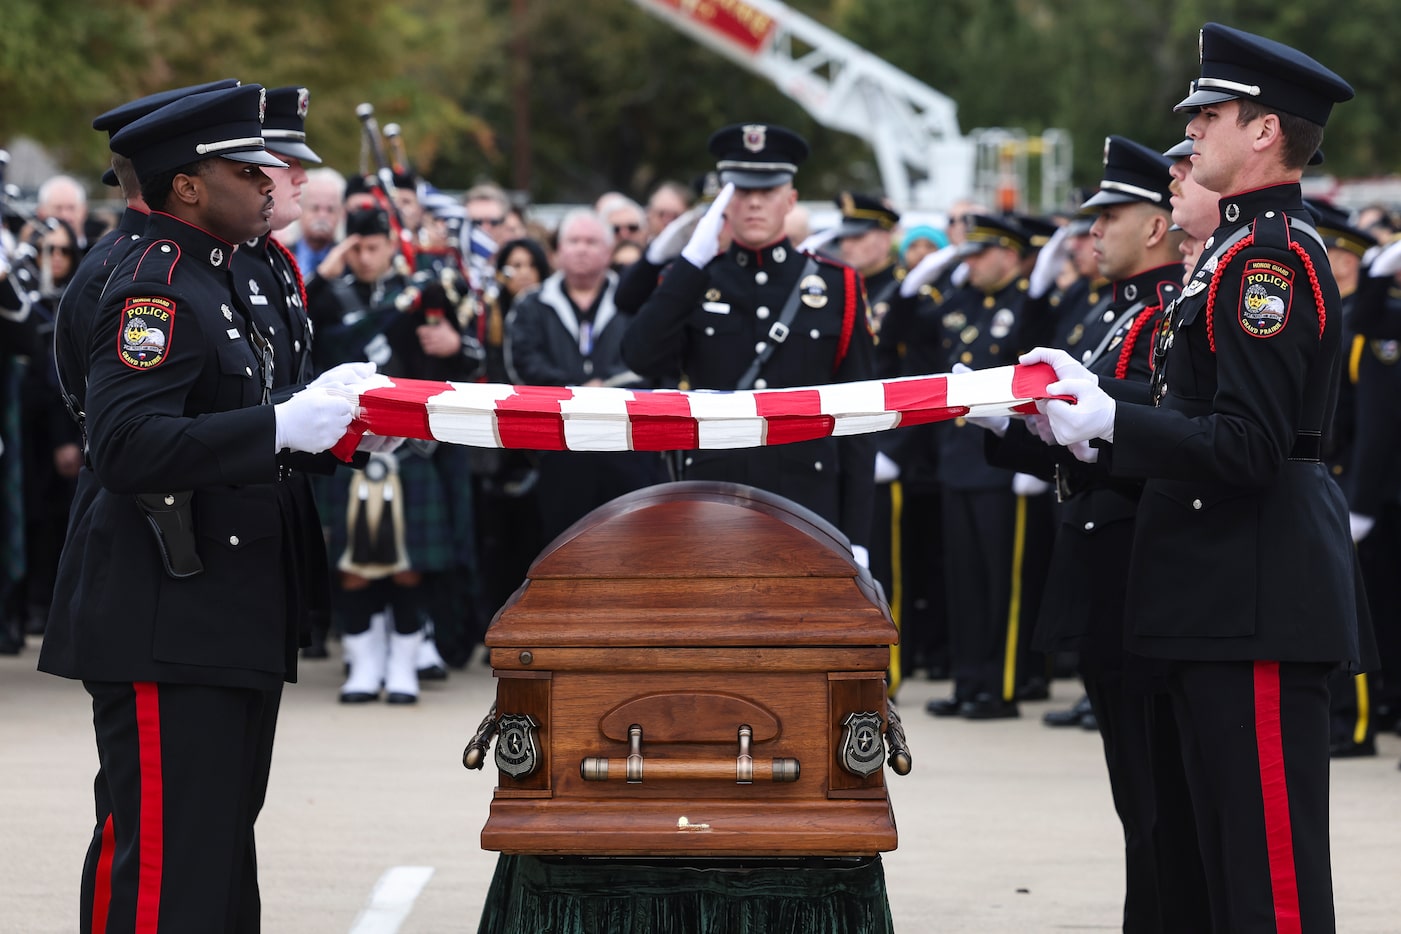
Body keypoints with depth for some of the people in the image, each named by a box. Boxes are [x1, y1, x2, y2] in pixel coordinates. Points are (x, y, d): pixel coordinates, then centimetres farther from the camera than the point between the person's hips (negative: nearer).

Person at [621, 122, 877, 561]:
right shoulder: (691, 284, 7)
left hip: (805, 509, 0)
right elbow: (643, 358, -14)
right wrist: (694, 259, -15)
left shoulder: (835, 287, 5)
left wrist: (856, 536, -1)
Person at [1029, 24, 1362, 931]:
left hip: (1261, 600, -11)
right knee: (1228, 852, 15)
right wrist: (1096, 391, 12)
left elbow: (1248, 447, -23)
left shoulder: (1270, 258, -16)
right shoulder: (1253, 245, 17)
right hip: (1232, 594, 11)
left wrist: (1108, 424, -20)